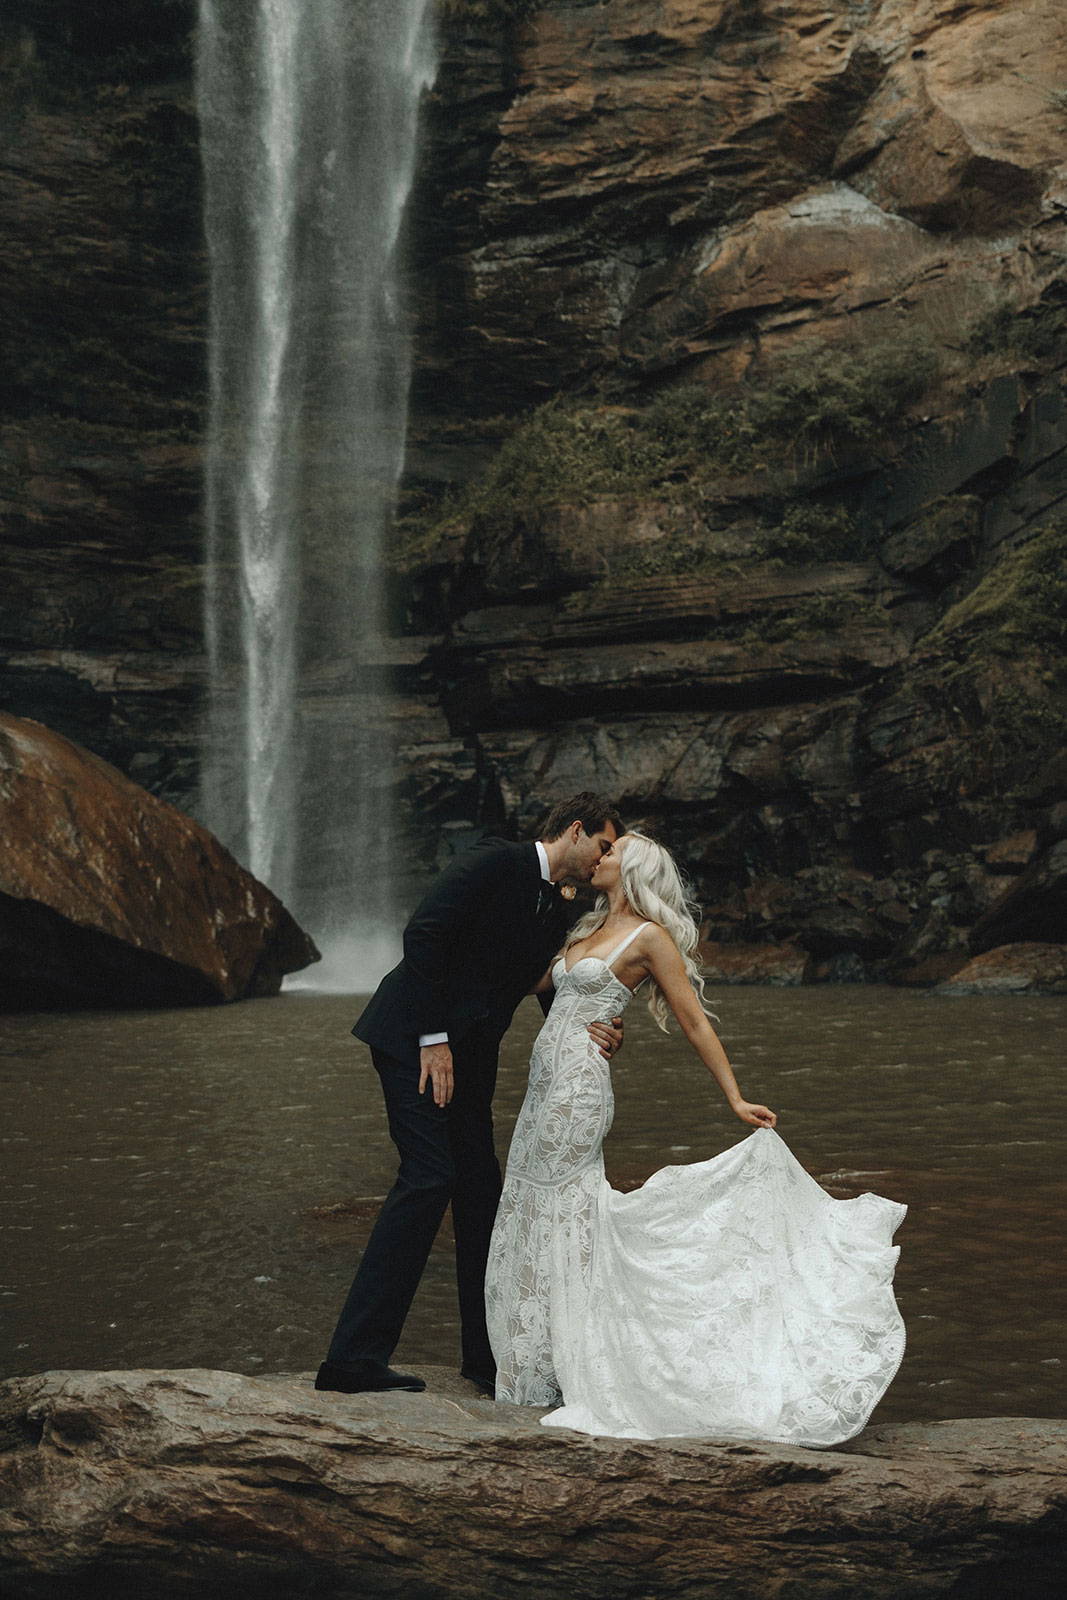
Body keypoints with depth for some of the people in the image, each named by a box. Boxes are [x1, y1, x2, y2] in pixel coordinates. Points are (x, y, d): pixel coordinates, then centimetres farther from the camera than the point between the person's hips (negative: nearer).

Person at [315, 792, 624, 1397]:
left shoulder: (558, 913, 16)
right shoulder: (496, 863, -9)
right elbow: (423, 935, -18)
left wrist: (600, 1033, -9)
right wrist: (433, 1039, -20)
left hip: (468, 1054, 9)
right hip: (416, 1040, -9)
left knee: (481, 1188, 9)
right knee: (430, 1177, -16)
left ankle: (487, 1354, 20)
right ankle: (353, 1359, -13)